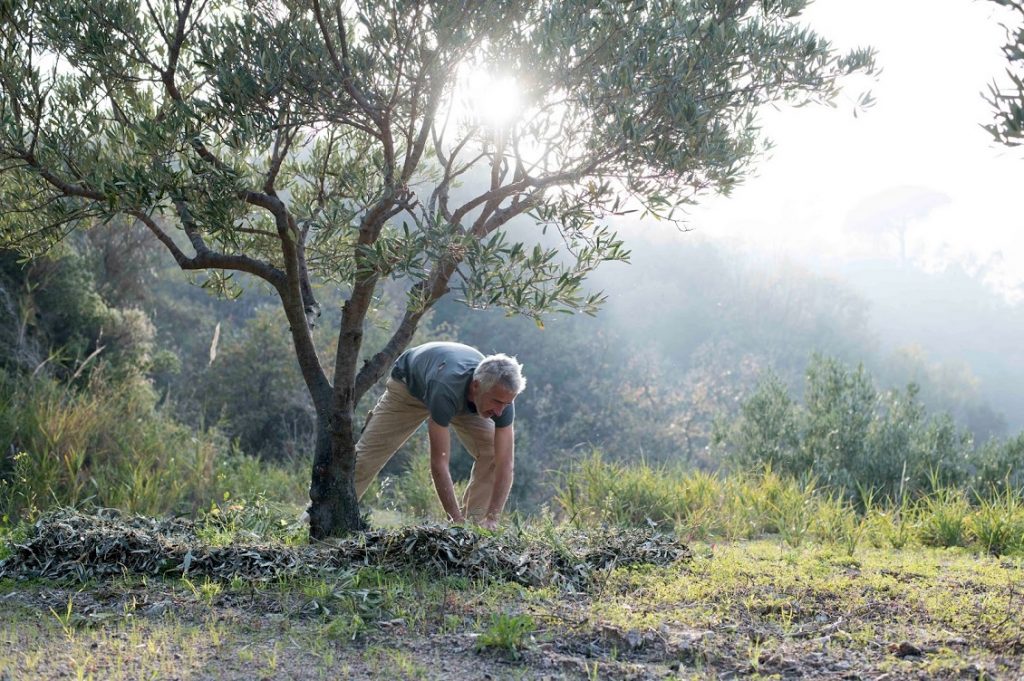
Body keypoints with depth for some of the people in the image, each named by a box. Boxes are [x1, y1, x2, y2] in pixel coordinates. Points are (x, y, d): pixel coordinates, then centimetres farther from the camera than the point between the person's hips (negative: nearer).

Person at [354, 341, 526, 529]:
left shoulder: (502, 395, -35)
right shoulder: (445, 389, -48)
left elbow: (505, 463, -32)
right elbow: (439, 463, -45)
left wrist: (492, 519, -41)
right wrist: (457, 519, -47)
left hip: (463, 398, 3)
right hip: (409, 385, -3)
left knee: (492, 454, -16)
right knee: (367, 456, -2)